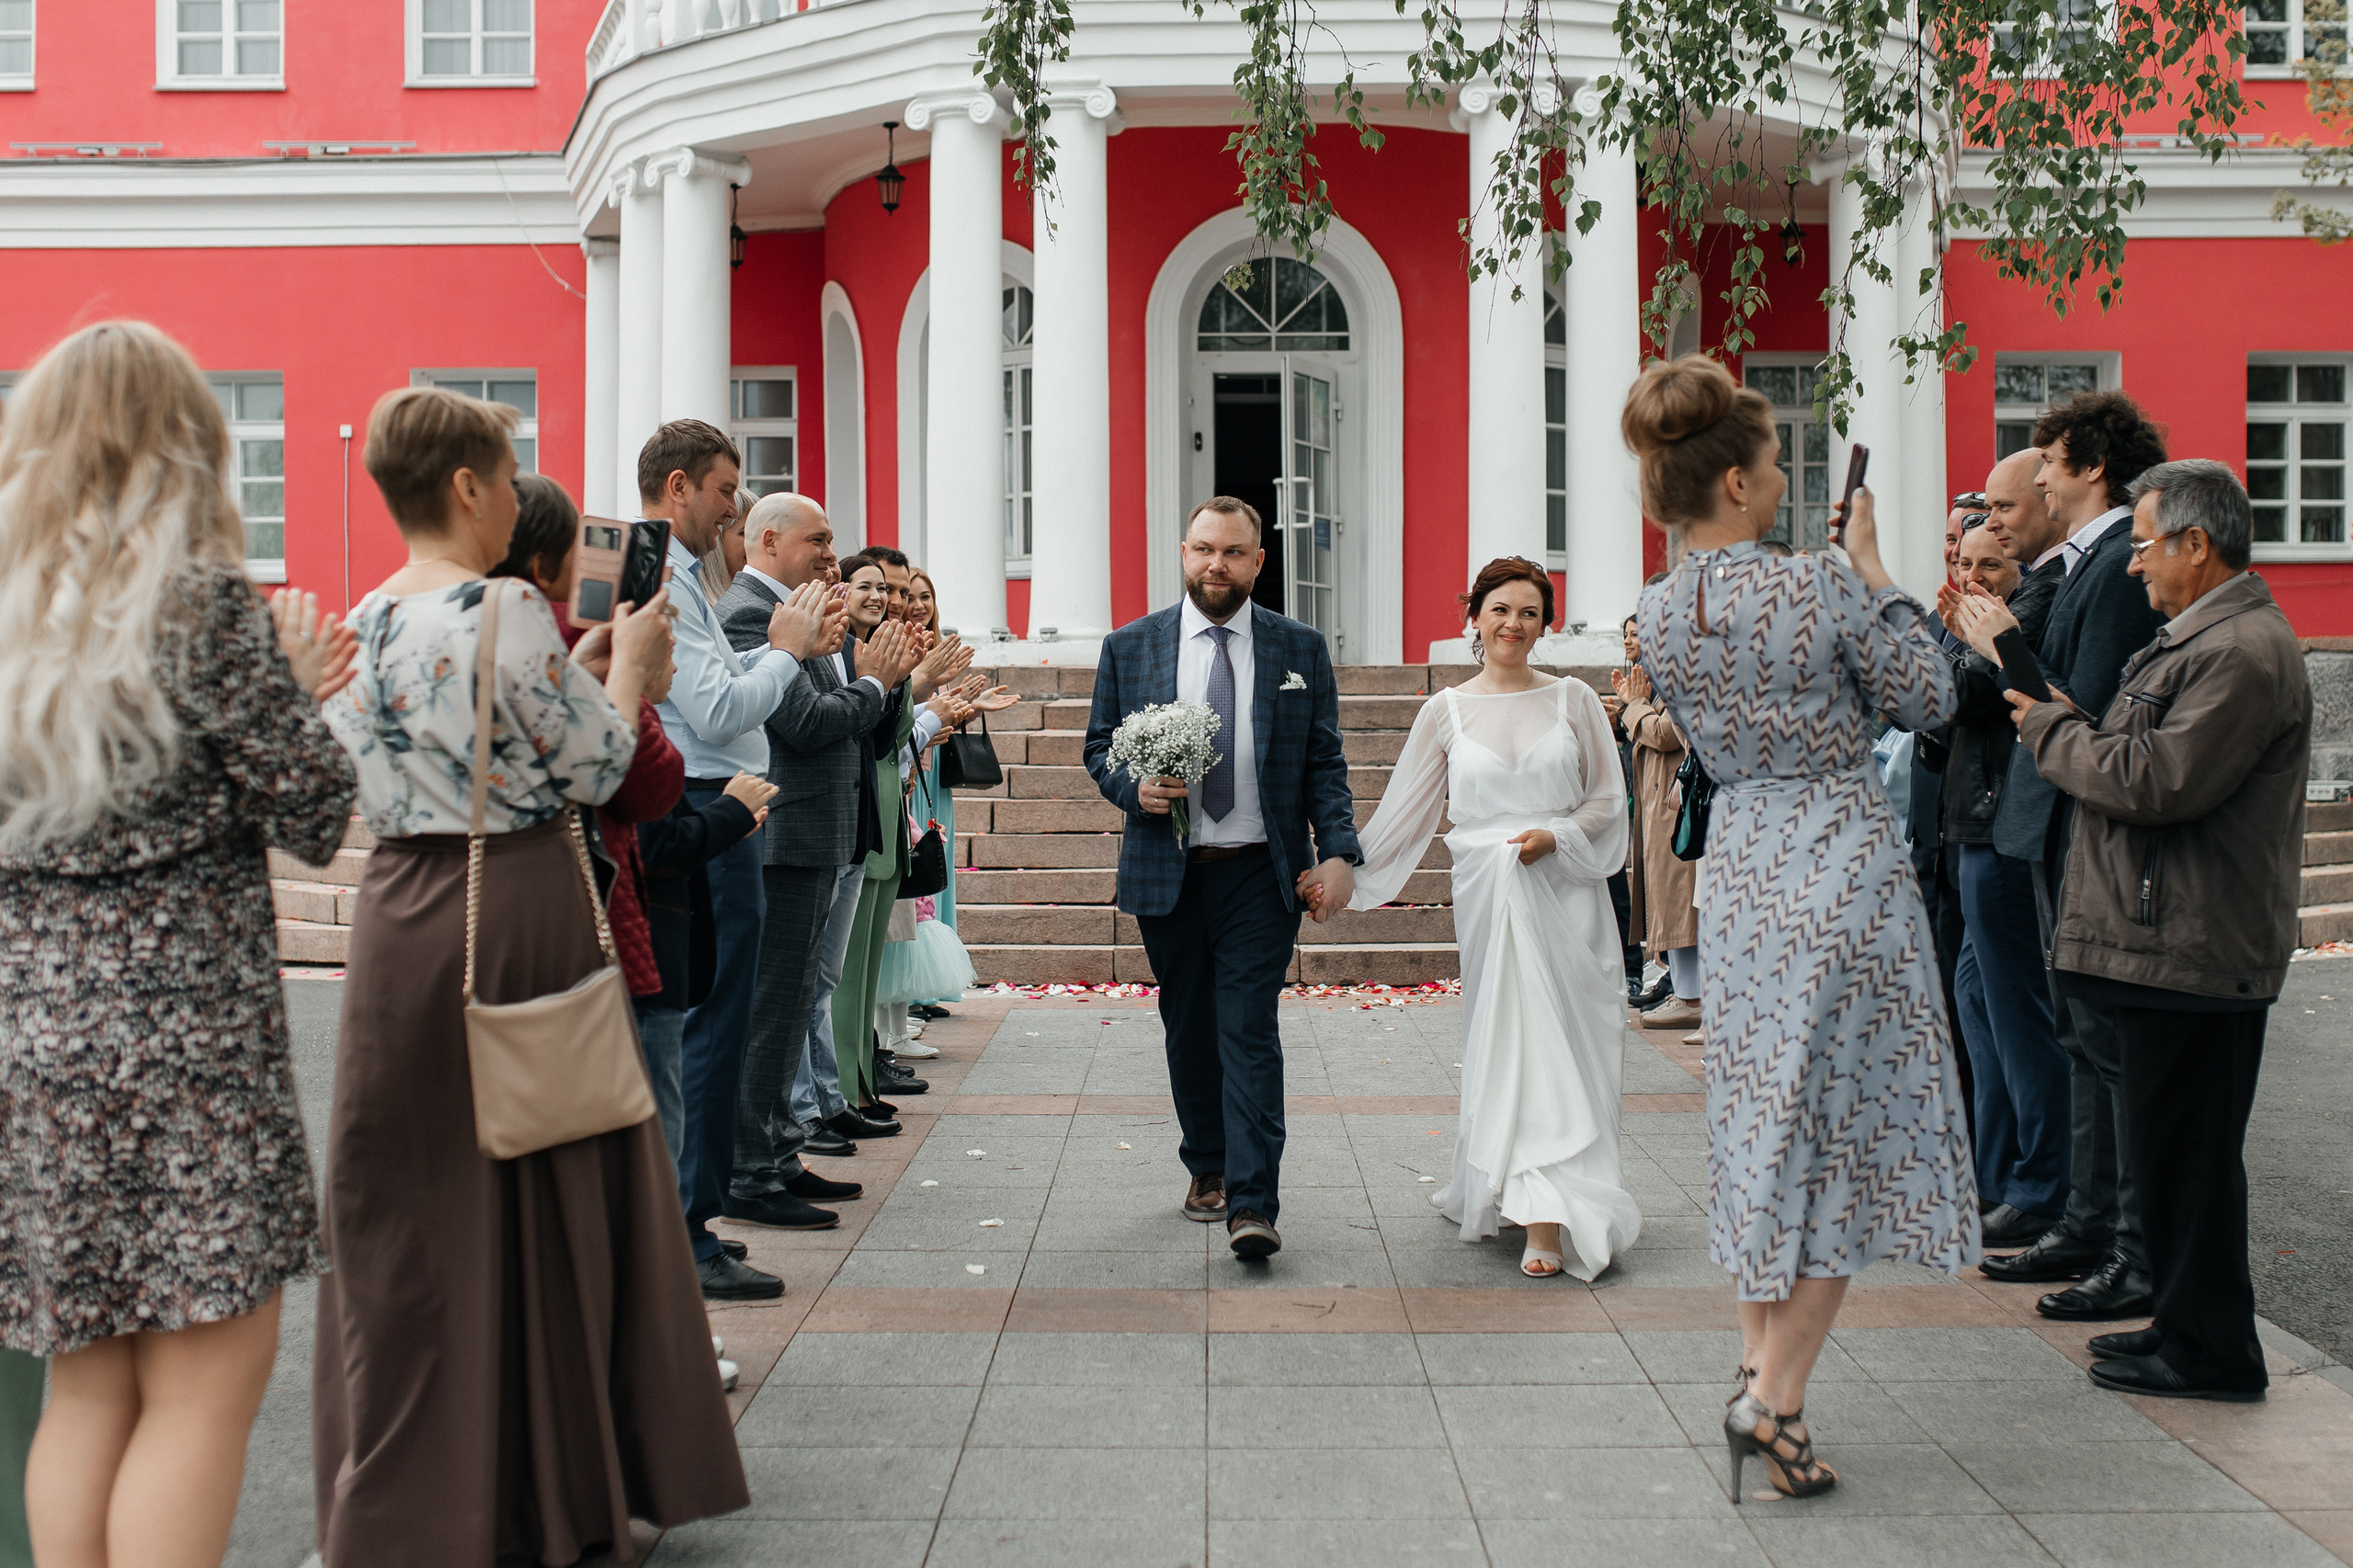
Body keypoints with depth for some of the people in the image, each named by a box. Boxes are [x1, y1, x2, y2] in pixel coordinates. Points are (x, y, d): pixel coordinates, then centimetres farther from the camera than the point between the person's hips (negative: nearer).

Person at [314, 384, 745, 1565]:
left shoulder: (361, 622, 7)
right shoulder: (508, 613, -14)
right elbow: (592, 770, -9)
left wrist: (574, 672, 20)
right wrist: (626, 667, 7)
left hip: (402, 914, 6)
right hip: (520, 912, -6)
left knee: (414, 1209, 11)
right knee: (546, 1187, 8)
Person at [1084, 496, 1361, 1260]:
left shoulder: (1301, 649, 4)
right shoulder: (1129, 647, 5)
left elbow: (1325, 764, 4)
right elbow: (1100, 747, 10)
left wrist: (1339, 852, -8)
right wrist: (1135, 788, -11)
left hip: (1261, 874, -2)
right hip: (1167, 874, 2)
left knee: (1249, 1033, -9)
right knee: (1188, 1031, 13)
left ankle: (1252, 1205, -9)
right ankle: (1206, 1168, 31)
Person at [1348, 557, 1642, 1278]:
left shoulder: (1573, 700, 6)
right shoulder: (1447, 711, 6)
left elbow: (1609, 799, 7)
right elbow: (1405, 809, 10)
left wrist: (1556, 834, -10)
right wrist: (1346, 879, 7)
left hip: (1566, 893, 0)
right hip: (1488, 895, 0)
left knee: (1560, 1044, -2)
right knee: (1508, 1043, -3)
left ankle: (1545, 1212, 2)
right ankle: (1542, 1216, 1)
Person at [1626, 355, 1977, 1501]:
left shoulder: (1658, 616, 0)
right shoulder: (1819, 589, -17)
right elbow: (1928, 698, -5)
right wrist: (1872, 569, 2)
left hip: (1739, 866, 6)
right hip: (1840, 860, -5)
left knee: (1761, 1116, 17)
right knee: (1840, 1125, 4)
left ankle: (1754, 1371, 22)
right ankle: (1777, 1403, 3)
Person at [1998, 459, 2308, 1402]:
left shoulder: (2244, 652, -17)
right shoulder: (2199, 640, 18)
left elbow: (2158, 784, -23)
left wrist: (2050, 731, -10)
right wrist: (2067, 724, 7)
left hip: (2194, 951, -11)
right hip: (2168, 941, 11)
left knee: (2186, 1152, -2)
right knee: (2172, 1148, 17)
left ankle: (2210, 1352, 9)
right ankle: (2186, 1324, 28)